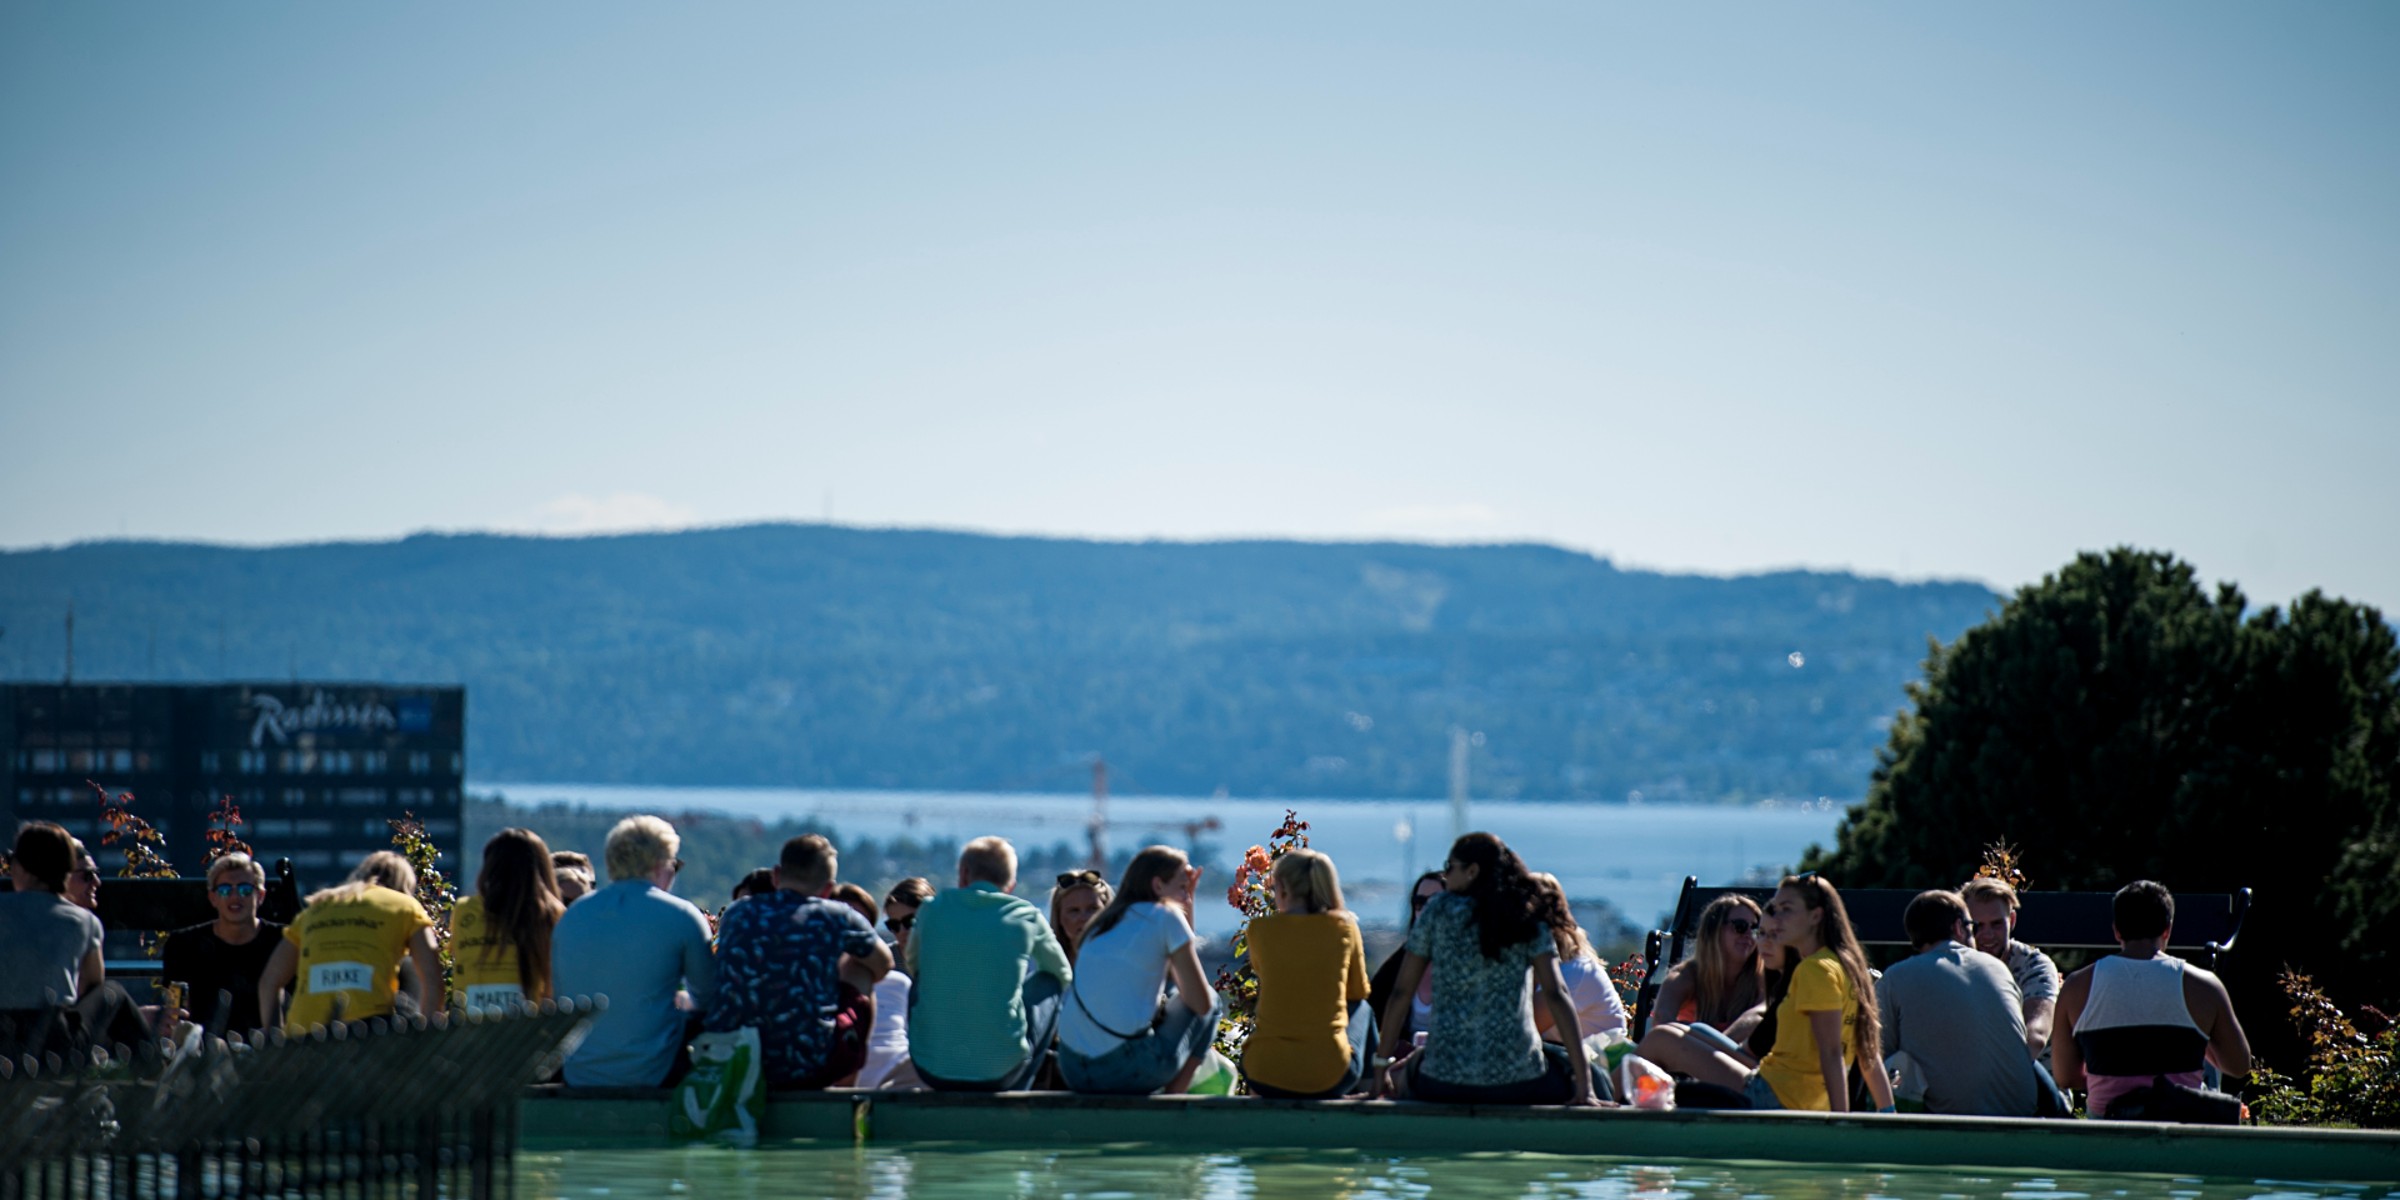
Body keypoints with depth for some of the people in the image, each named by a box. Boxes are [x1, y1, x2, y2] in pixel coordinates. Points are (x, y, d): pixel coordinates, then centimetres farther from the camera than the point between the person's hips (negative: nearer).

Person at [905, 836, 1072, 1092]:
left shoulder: (932, 909, 3)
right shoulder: (1027, 918, 0)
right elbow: (1065, 977, 19)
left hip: (930, 1070, 2)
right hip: (1000, 1073, -2)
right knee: (1048, 984, 22)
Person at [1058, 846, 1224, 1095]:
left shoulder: (1103, 924, 20)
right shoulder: (1165, 917, -1)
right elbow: (1201, 1003, -1)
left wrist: (1187, 899, 33)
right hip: (1127, 1071, -7)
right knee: (1214, 1000, 18)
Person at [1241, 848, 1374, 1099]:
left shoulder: (1260, 929, -3)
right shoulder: (1344, 928, -3)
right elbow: (1358, 992, 12)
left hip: (1264, 1077, 1)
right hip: (1329, 1078, -1)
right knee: (1362, 1009, 31)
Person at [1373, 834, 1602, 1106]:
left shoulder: (1438, 910, 6)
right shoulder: (1529, 919, 6)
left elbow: (1401, 992, 7)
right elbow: (1555, 994, -3)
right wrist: (1584, 1085, -5)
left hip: (1443, 1082, 1)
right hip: (1518, 1080, -1)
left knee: (1404, 1071, 34)